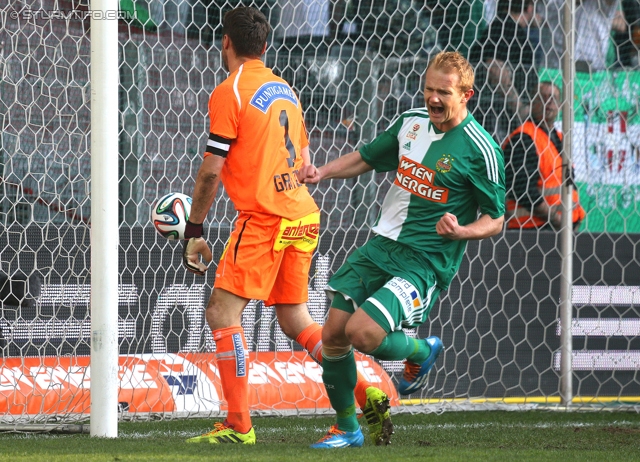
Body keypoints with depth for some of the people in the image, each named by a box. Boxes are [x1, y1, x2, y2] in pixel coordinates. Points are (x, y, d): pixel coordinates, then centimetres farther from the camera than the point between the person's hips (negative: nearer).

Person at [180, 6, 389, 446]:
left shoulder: (229, 92, -8)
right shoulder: (284, 89, 15)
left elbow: (211, 171, -10)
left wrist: (194, 232, -4)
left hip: (263, 219, -8)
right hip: (303, 213, 8)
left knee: (223, 314, -3)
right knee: (296, 320, 15)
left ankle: (238, 426, -8)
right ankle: (368, 396, 5)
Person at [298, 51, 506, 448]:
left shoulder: (481, 150, -12)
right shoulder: (411, 121, 6)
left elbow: (495, 221, -5)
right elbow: (367, 158, 23)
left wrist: (460, 231, -25)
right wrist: (322, 172, 7)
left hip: (426, 262, -6)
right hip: (381, 246, 6)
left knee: (362, 332, -23)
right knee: (333, 335, 1)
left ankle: (421, 353, 10)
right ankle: (347, 428, 20)